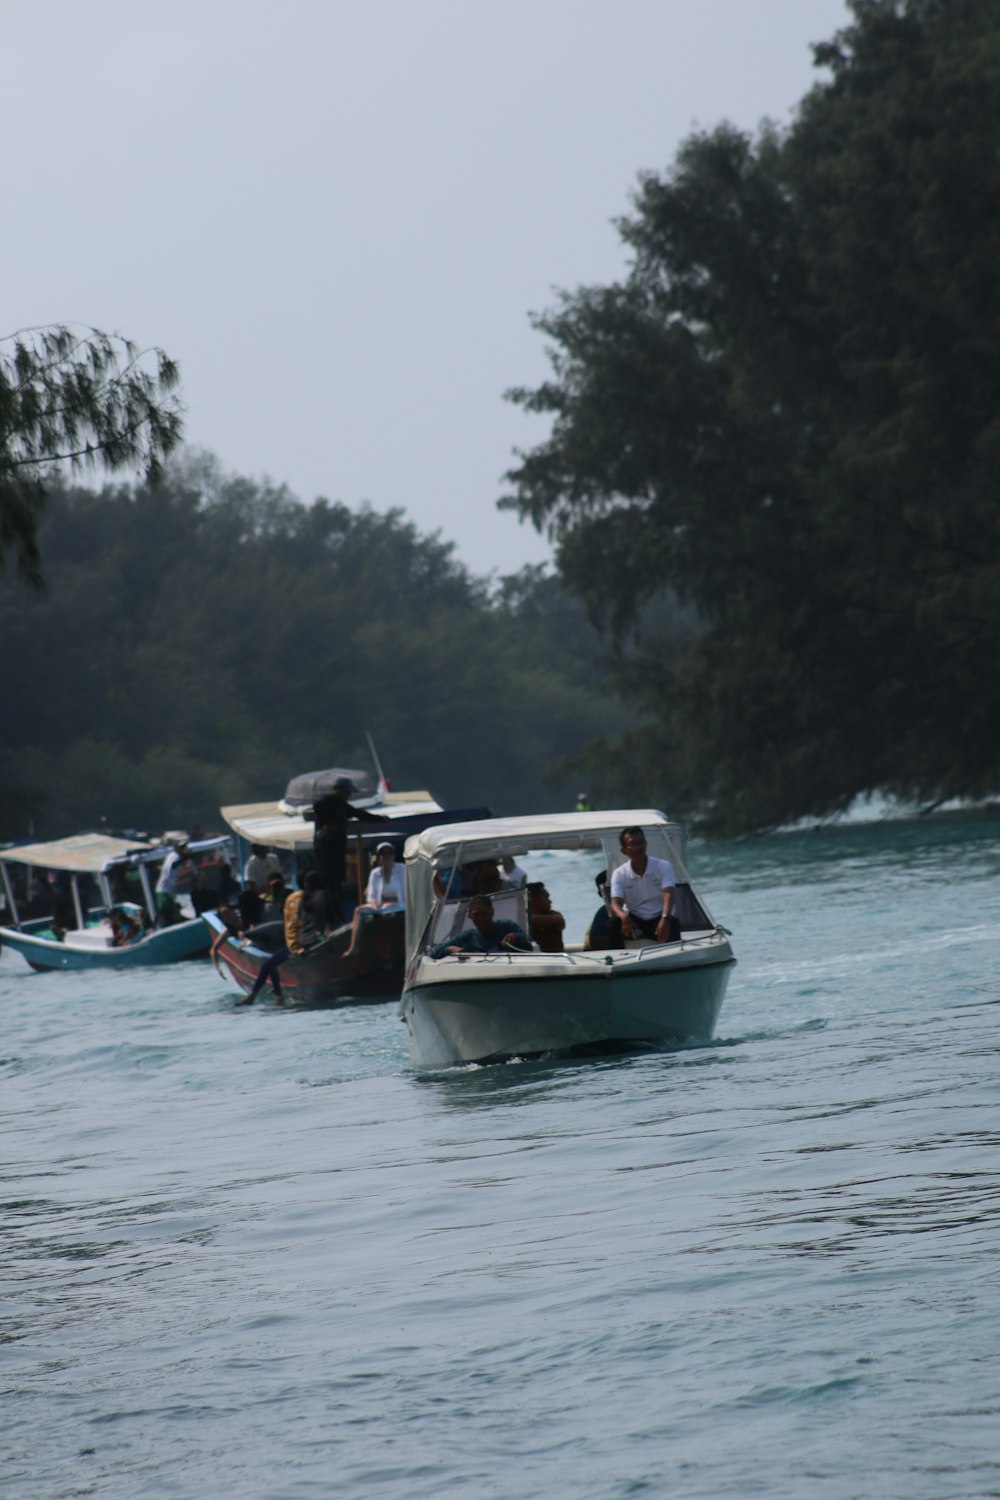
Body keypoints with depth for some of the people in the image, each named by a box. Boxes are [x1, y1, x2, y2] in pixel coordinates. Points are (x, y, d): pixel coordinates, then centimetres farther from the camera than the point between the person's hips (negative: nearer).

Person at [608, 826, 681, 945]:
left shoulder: (663, 867, -7)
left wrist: (665, 918, -44)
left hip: (658, 919, -1)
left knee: (673, 923, -33)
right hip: (633, 921, 1)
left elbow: (668, 895, -22)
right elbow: (615, 903, -15)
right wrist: (624, 917, -42)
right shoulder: (619, 874, -4)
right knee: (614, 924, -30)